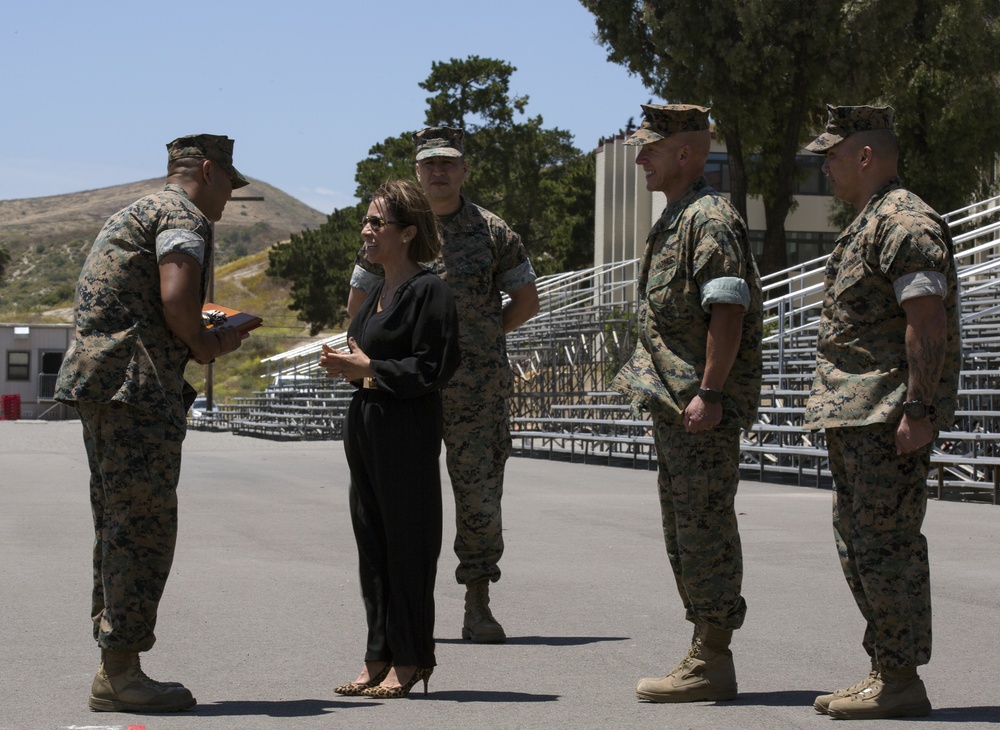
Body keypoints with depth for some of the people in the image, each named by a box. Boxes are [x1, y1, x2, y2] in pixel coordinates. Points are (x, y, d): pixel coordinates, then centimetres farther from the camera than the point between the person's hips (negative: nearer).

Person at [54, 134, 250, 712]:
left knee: (121, 528, 12)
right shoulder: (181, 215, -5)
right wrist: (208, 345, -3)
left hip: (100, 382, 10)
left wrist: (200, 339, 17)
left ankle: (115, 671, 15)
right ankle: (120, 673, -7)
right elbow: (176, 298, -19)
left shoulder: (138, 213, 26)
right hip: (137, 388, -10)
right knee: (144, 527, -8)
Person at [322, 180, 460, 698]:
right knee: (371, 540, 10)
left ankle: (409, 662, 7)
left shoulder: (428, 292, -11)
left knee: (405, 543, -2)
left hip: (407, 435, -9)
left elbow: (428, 371, -16)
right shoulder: (378, 292, 17)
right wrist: (347, 367, 4)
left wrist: (366, 368, -14)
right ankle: (380, 657, 18)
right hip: (365, 427, 9)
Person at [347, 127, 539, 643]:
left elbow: (527, 301, 14)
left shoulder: (493, 232, 5)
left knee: (480, 496, 1)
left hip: (478, 388, 0)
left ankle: (478, 608, 10)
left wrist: (480, 338, 10)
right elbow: (357, 305, 17)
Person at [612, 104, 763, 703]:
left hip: (703, 407, -11)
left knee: (705, 527, -7)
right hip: (674, 404, 11)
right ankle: (705, 651, 22)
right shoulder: (676, 220, 19)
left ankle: (713, 664, -2)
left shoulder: (711, 218, -13)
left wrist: (709, 393, -25)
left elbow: (728, 310, -22)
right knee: (684, 527, 14)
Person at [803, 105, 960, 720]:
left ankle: (901, 683, -2)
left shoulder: (905, 223, -14)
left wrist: (918, 410, -25)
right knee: (859, 542, 14)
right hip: (857, 416, 11)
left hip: (889, 417, -11)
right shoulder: (872, 223, 20)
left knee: (887, 544, -8)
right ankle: (886, 671, 20)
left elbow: (927, 322, -21)